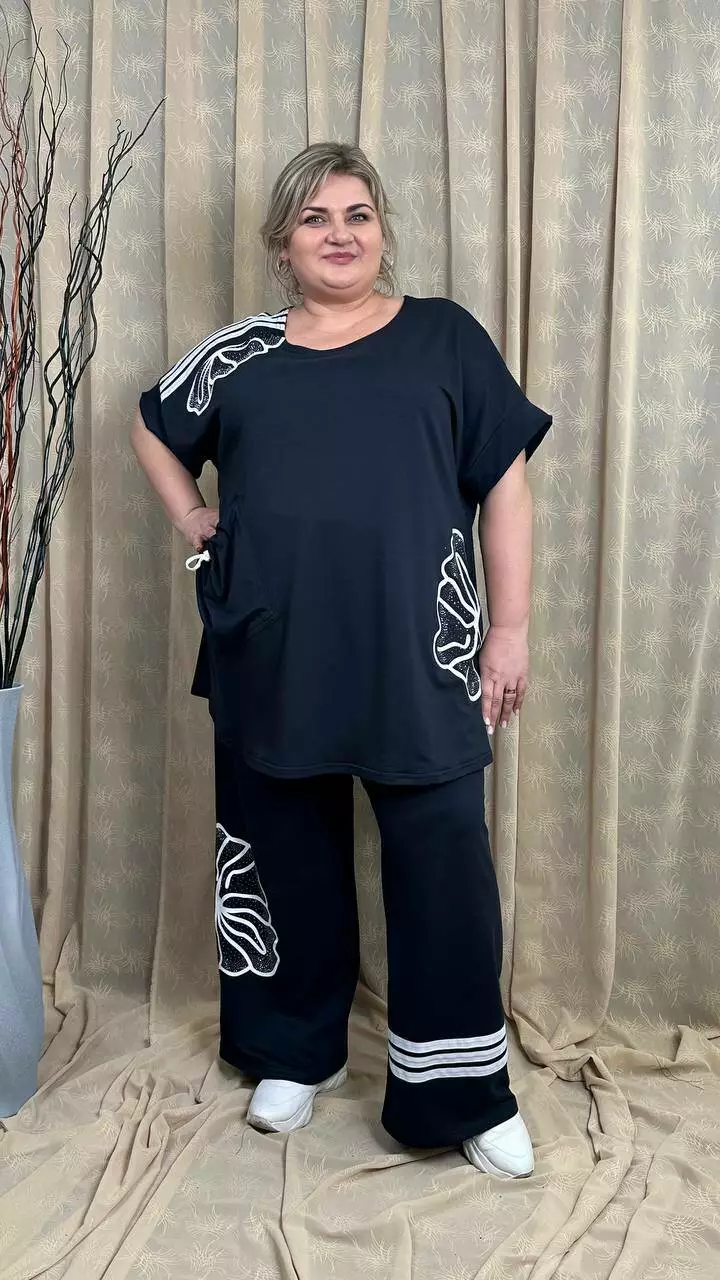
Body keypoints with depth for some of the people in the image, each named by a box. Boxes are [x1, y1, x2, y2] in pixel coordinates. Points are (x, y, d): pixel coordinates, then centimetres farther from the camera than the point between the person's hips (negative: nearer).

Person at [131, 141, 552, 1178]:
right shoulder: (239, 354, 8)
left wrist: (511, 629, -3)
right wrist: (191, 520, 9)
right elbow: (154, 428, 25)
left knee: (445, 866, 1)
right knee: (291, 856, 14)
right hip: (272, 659, 2)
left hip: (418, 658, -2)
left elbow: (505, 484, 2)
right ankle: (297, 1052, 34)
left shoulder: (444, 337, 4)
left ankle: (464, 1093, 18)